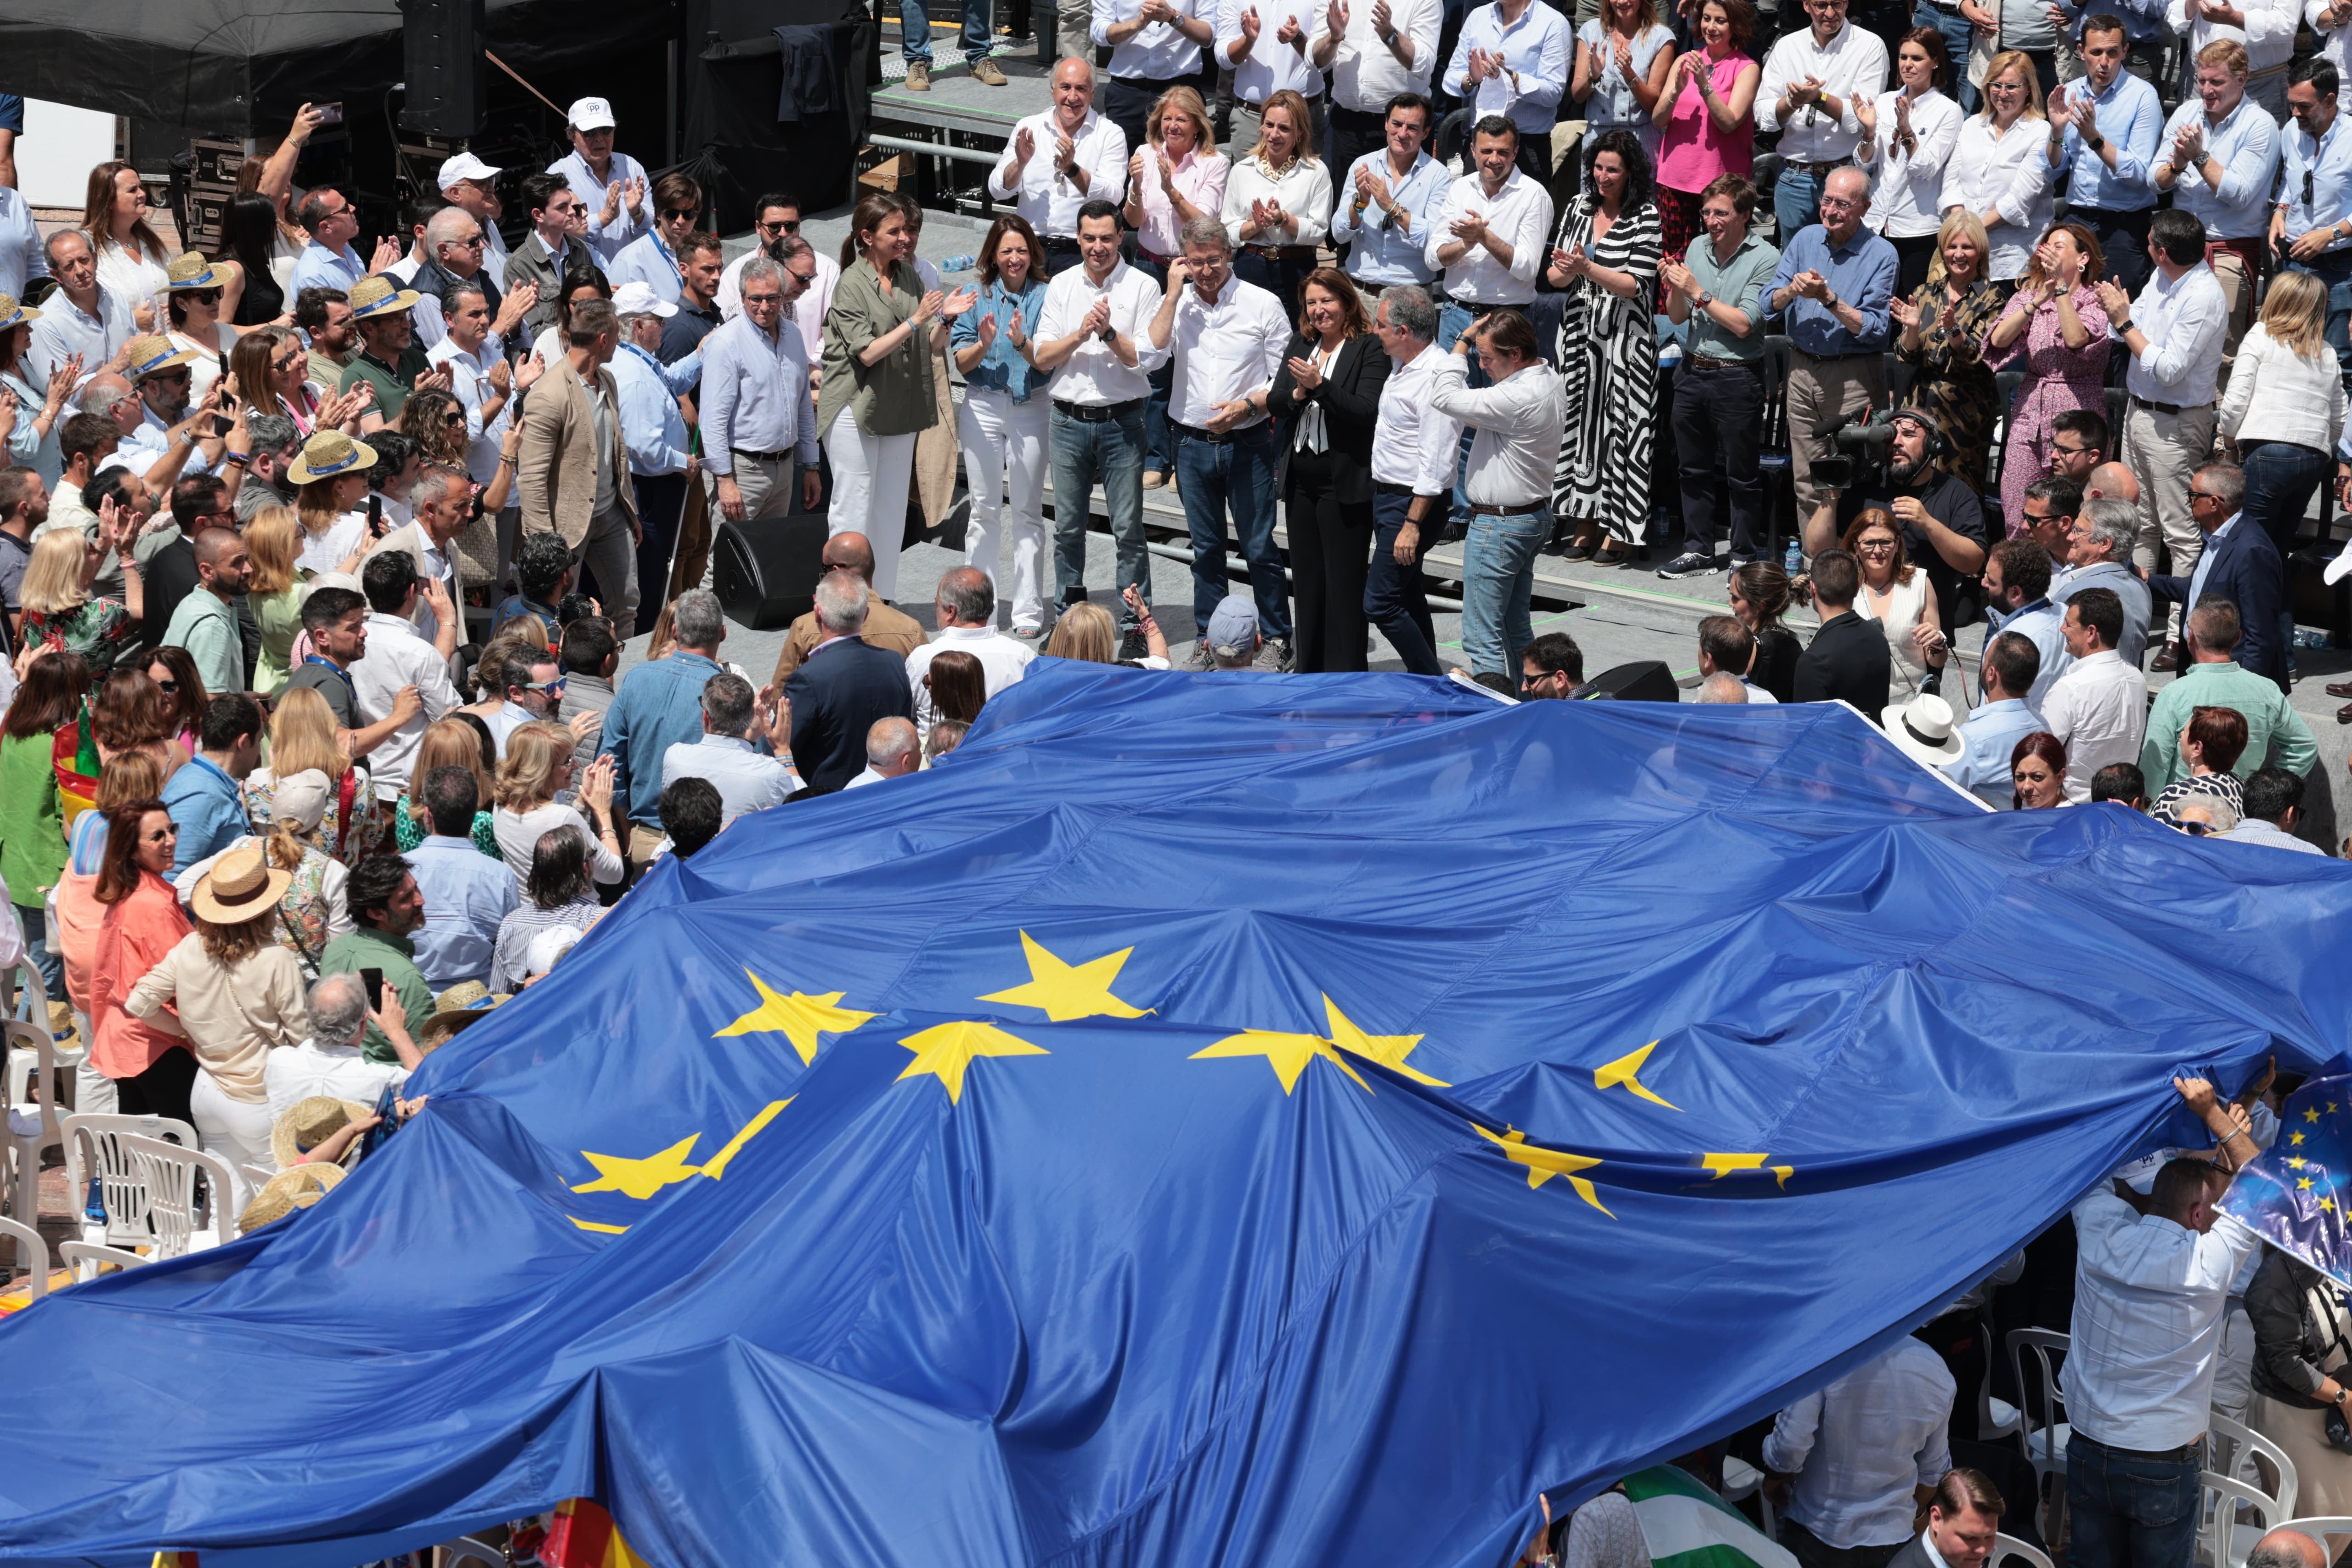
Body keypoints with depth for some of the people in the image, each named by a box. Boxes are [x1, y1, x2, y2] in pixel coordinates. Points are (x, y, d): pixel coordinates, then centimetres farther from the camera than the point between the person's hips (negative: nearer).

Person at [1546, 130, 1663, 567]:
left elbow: (1635, 284, -12)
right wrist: (1565, 270, -13)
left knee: (1620, 428, -4)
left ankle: (1618, 533, 1)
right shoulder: (1578, 207, 9)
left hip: (1624, 338, -5)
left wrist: (1587, 268, -22)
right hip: (1578, 334, 5)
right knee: (1580, 423, 6)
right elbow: (1553, 276, 9)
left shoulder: (1645, 217, -6)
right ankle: (1586, 524, 14)